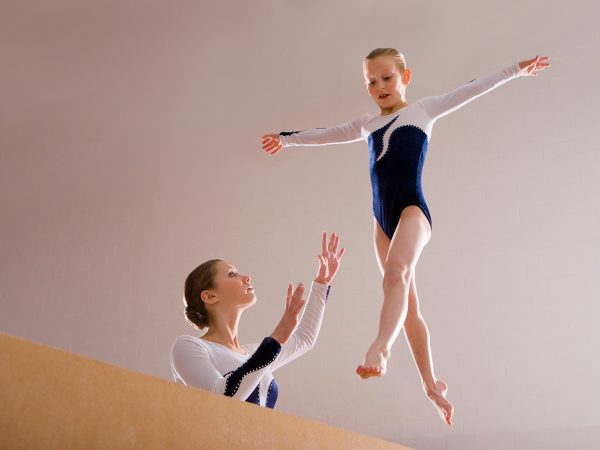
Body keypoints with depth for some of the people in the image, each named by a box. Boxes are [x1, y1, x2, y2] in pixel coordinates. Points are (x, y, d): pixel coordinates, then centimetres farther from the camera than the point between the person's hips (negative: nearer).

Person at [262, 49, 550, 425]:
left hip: (412, 208, -6)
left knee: (397, 272, -35)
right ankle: (431, 384, 14)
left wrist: (516, 69, 4)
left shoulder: (423, 110, 10)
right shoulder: (368, 125, 21)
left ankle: (381, 348, -56)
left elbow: (470, 90, 6)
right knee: (408, 306, 6)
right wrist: (286, 139, 33)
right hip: (383, 218, 6)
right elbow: (324, 135, 29)